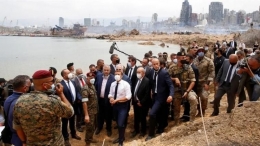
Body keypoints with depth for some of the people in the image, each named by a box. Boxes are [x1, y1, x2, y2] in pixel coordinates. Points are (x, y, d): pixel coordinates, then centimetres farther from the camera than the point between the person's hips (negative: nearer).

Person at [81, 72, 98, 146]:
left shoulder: (92, 86, 3)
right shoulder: (85, 89, -22)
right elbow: (84, 102, -26)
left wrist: (96, 109, 12)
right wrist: (86, 115, -28)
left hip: (95, 110, 8)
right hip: (89, 111, -8)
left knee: (93, 126, 22)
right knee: (89, 127, 5)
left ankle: (90, 138, 41)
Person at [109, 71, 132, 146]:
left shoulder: (125, 84, -15)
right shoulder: (113, 84, 5)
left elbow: (128, 96, -20)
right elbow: (110, 94, 11)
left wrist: (117, 100, -22)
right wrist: (111, 98, -13)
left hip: (122, 106, -6)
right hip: (115, 105, 6)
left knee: (120, 124, -10)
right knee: (118, 123, 18)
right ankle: (121, 137, 37)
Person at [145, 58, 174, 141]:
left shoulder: (164, 73, -15)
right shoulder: (151, 72, 2)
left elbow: (171, 85, -20)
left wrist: (170, 95, -35)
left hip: (161, 97, -6)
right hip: (154, 96, 6)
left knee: (152, 113, -17)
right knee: (158, 114, 19)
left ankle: (151, 134, -2)